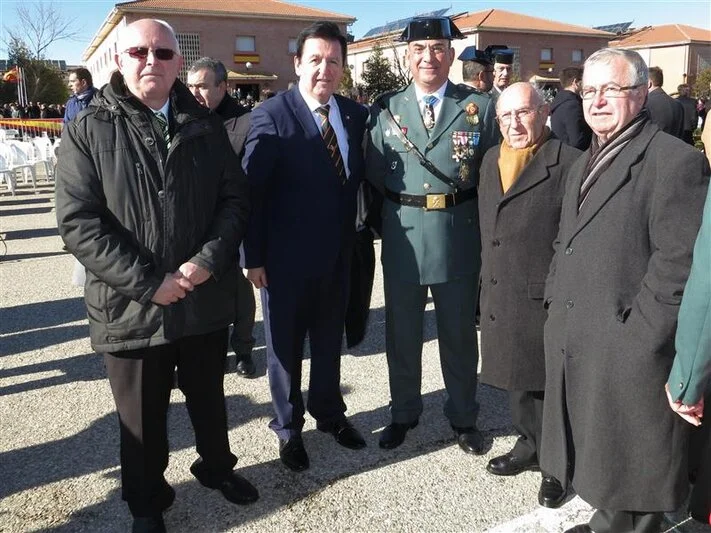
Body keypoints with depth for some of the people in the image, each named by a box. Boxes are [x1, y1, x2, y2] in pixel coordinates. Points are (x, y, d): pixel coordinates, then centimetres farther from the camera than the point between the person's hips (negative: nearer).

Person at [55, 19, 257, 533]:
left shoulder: (206, 125, 4)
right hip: (132, 307, -3)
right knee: (143, 418, 14)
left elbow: (235, 197, 2)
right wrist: (148, 282, -18)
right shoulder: (88, 130, -7)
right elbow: (78, 222, -13)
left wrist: (208, 260, -14)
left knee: (210, 398, 23)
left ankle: (217, 466, 49)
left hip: (207, 298, 3)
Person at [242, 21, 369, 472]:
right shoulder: (271, 115, -12)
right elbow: (252, 190, -13)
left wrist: (358, 238, -1)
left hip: (338, 253, 4)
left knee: (330, 340, 19)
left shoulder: (357, 115, 2)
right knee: (285, 345, 12)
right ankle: (288, 427, 31)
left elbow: (359, 181, 6)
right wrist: (254, 257, -13)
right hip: (287, 255, -4)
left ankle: (330, 414, 40)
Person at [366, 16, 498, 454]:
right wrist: (399, 208, -1)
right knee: (402, 331, 13)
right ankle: (404, 413, 33)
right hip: (402, 235, 1)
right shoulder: (386, 108, 3)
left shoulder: (480, 107, -1)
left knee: (459, 331, 13)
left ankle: (463, 416, 33)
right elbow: (374, 174, 6)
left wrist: (465, 211, -3)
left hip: (459, 235, -1)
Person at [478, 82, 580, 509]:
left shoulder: (570, 164, -13)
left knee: (552, 384, 8)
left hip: (547, 299, -6)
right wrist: (487, 282, 15)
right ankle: (530, 447, 39)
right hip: (501, 296, 7)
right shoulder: (491, 160, 10)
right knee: (518, 379, 20)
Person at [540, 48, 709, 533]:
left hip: (630, 350, -8)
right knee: (597, 454, 21)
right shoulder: (585, 164, 17)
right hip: (574, 344, 8)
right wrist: (555, 306, 11)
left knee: (631, 463, 8)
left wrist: (639, 333, -19)